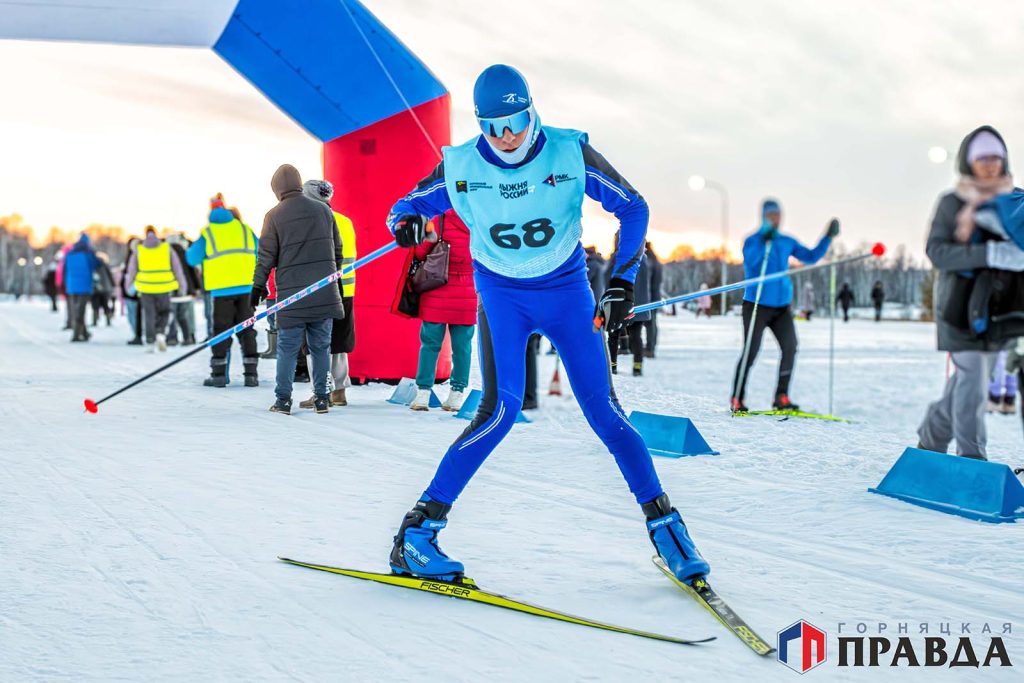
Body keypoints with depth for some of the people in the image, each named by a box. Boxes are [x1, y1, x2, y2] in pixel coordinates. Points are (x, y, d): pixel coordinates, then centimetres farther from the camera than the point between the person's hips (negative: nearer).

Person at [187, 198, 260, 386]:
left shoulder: (207, 234, -3)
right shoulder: (245, 229, 7)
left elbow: (192, 259, 3)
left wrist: (192, 247, 24)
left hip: (221, 290, -2)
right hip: (246, 287, 2)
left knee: (221, 329, 4)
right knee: (246, 329, 7)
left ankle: (219, 374, 1)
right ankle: (251, 373, 3)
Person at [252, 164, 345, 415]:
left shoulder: (275, 215, -3)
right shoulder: (323, 210, 8)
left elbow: (266, 256, -2)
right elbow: (337, 249, 14)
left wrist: (258, 286, 9)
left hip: (292, 294, -3)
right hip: (324, 293, 3)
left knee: (287, 348, 4)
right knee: (321, 346, 8)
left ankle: (283, 400, 4)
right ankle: (321, 398, 9)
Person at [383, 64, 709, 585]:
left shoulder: (569, 153, -14)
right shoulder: (460, 167, -12)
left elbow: (632, 208, -4)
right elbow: (407, 207, 3)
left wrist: (621, 281, -11)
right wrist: (408, 223, -23)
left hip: (567, 292, 1)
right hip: (502, 297, -1)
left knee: (604, 412, -5)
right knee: (501, 410, -18)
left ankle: (664, 525, 7)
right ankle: (416, 534, -14)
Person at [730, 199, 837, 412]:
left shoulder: (787, 242, 10)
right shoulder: (752, 241, -6)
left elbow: (811, 257, 14)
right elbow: (751, 263, -23)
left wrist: (828, 237, 6)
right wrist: (764, 241, -33)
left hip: (781, 307, 5)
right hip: (756, 305, -5)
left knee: (790, 347, -9)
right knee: (751, 352, -6)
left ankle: (781, 397, -2)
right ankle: (736, 399, 5)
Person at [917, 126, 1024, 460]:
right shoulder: (952, 203, -5)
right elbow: (937, 251, -18)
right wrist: (989, 254, -31)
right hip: (960, 303, -4)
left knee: (972, 377, 11)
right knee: (971, 374, -12)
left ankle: (931, 438, 30)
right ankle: (972, 457, -5)